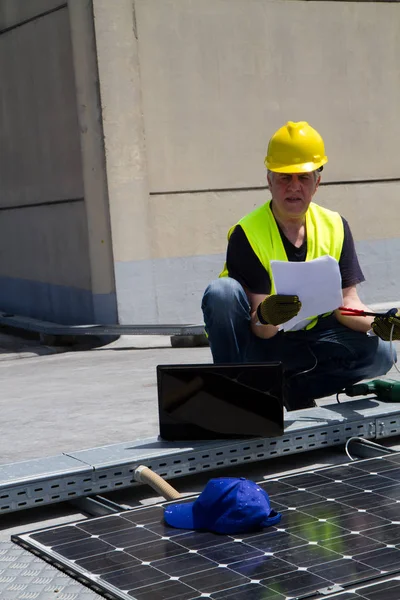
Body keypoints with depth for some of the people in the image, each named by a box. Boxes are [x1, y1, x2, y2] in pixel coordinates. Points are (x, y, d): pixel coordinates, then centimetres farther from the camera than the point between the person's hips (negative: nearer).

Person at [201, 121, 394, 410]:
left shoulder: (335, 227, -4)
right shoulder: (247, 234, -17)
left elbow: (346, 301, -7)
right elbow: (261, 331, -21)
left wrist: (375, 321, -29)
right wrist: (264, 316, -46)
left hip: (307, 338, 4)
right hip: (257, 342, -3)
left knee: (379, 353, -19)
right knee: (221, 292, -32)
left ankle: (293, 389, -2)